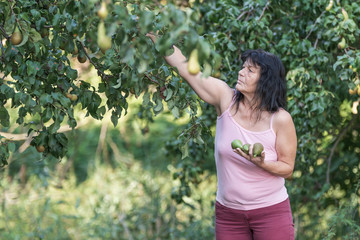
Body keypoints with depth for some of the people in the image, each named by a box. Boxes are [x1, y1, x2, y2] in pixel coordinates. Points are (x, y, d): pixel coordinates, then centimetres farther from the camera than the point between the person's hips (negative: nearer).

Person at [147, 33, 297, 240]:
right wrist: (153, 33, -9)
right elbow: (184, 66, -7)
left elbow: (287, 168, -6)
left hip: (271, 212, -3)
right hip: (228, 213, 3)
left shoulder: (280, 119, -13)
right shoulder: (226, 99, -6)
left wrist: (262, 163, -25)